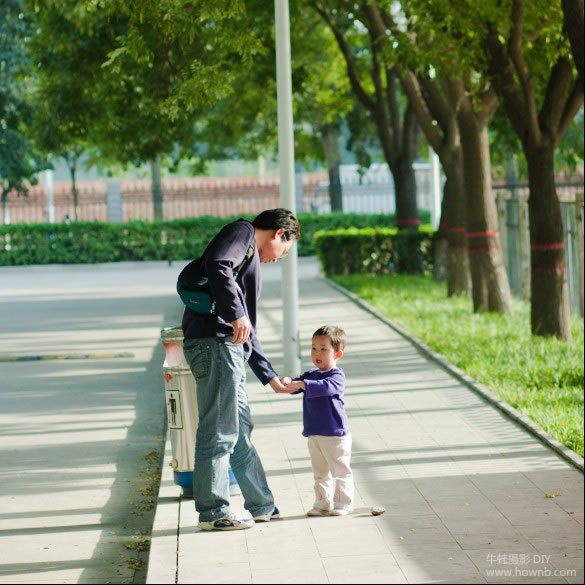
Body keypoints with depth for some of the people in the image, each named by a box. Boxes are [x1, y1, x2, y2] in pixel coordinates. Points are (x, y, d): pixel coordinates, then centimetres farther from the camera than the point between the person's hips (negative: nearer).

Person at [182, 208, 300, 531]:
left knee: (240, 430, 16)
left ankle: (263, 506, 26)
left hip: (228, 347, 10)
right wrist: (236, 314, -25)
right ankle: (212, 512, -2)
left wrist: (271, 378, 34)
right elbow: (217, 266, -21)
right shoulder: (242, 232, 3)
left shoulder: (251, 259, 30)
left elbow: (249, 334, 32)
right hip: (214, 343, -10)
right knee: (219, 431, -7)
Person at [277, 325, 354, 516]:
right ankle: (322, 503, 21)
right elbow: (297, 385, 2)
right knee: (320, 472, 14)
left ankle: (343, 503, 9)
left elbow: (325, 386, -31)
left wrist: (301, 384, -41)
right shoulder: (311, 374, 12)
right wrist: (288, 382, -22)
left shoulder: (337, 376, -12)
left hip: (335, 434, -7)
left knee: (340, 470, 2)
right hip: (314, 434, 7)